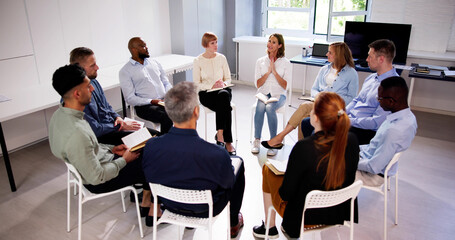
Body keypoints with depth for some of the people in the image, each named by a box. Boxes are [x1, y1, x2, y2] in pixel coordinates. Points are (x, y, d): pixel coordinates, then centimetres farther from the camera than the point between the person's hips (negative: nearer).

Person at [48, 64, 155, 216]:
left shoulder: (60, 114, -6)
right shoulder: (76, 133, -36)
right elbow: (96, 177, -28)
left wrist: (111, 149, 6)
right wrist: (124, 160, -15)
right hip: (100, 182, -9)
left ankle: (146, 198, 23)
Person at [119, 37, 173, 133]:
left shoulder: (154, 63, 19)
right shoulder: (125, 71, 2)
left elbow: (166, 83, 21)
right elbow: (130, 98, -4)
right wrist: (151, 101, -16)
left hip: (164, 101, 5)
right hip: (145, 106, -5)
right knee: (167, 117, -34)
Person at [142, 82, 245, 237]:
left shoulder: (151, 146, -27)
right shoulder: (216, 155, -39)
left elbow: (149, 178, -6)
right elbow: (228, 183, -16)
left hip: (170, 205, 4)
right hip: (205, 210, -3)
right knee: (238, 161, 19)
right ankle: (234, 223, 39)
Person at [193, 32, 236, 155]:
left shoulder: (221, 58, 9)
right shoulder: (198, 61, 0)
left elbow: (228, 78, 12)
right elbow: (196, 84, -3)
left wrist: (223, 84, -12)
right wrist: (211, 86, -17)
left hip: (222, 90, 3)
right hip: (206, 93, -2)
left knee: (223, 95, -35)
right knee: (225, 107, -32)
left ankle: (220, 134, -31)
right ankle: (227, 141, -27)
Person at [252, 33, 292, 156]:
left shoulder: (286, 63, 2)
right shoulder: (260, 61, 9)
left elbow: (285, 86, -4)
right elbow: (258, 84, 4)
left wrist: (274, 72, -13)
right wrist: (268, 72, -9)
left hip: (279, 95, -2)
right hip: (263, 93, 2)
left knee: (270, 108, -34)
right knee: (260, 107, -32)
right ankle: (256, 140, -20)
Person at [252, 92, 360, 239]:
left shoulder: (304, 148, -33)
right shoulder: (352, 141, -16)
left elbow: (286, 194, -22)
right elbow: (348, 180, 1)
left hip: (305, 217, -5)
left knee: (267, 169, 16)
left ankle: (270, 228, 31)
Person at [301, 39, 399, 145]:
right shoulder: (371, 78, 13)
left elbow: (376, 122, -22)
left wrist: (350, 121, -16)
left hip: (365, 131, -9)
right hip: (348, 118, 9)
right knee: (306, 123, 5)